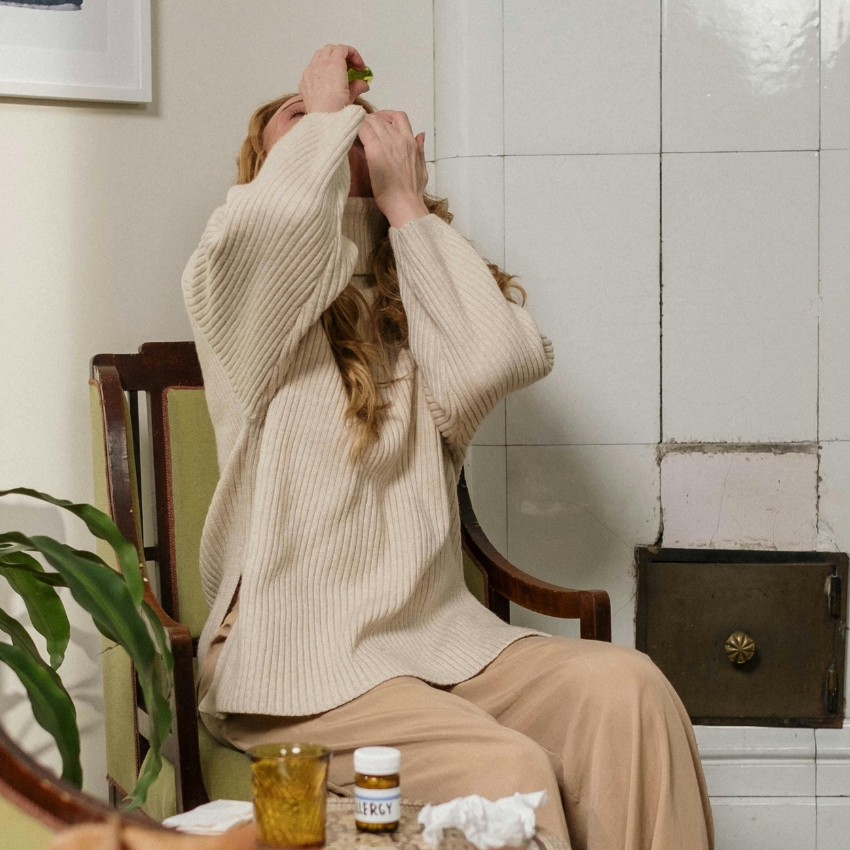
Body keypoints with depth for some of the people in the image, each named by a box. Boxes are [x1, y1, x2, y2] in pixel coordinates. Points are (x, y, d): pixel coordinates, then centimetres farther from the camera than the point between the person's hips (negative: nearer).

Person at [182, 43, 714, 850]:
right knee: (504, 770, -28)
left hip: (438, 634, 5)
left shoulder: (414, 303, 19)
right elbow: (284, 211, -23)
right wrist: (323, 106, -2)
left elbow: (504, 357, -6)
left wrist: (407, 205, 3)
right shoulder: (245, 296, 3)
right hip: (298, 663, -5)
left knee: (626, 689, -22)